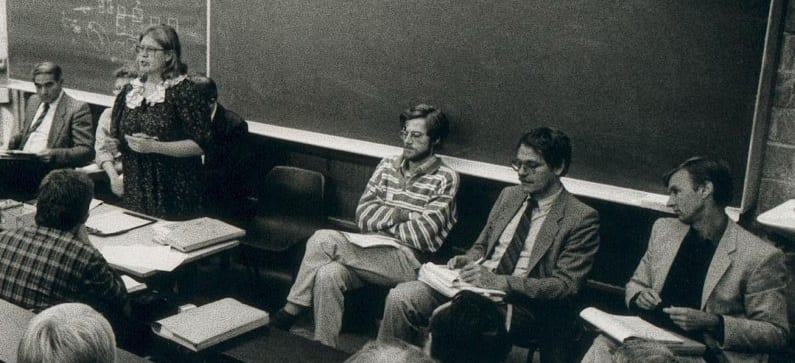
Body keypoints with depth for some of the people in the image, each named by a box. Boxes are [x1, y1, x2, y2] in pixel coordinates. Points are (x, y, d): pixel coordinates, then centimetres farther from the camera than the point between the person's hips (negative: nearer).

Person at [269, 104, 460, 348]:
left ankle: (290, 312, -11)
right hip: (372, 253, 5)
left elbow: (423, 235, -9)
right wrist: (402, 214, -7)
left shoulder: (445, 179, 0)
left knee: (324, 239, -23)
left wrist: (382, 220, 1)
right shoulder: (387, 166, 17)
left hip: (408, 261, -5)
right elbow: (363, 215, 7)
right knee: (328, 274, -29)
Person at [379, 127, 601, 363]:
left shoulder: (582, 219, -5)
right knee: (400, 297, -15)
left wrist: (499, 281, -23)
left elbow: (566, 285, -13)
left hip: (520, 303, -6)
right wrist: (468, 260, -1)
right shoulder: (509, 195, 15)